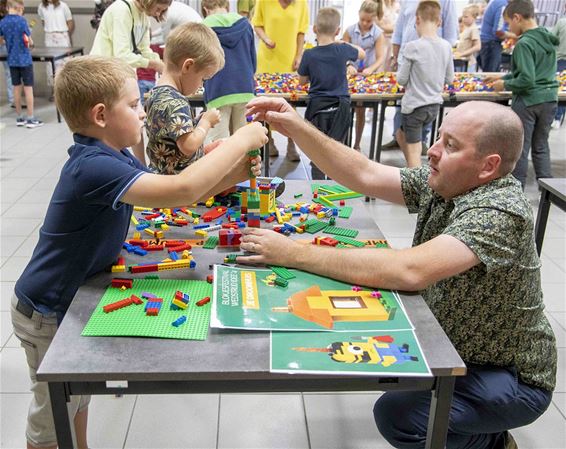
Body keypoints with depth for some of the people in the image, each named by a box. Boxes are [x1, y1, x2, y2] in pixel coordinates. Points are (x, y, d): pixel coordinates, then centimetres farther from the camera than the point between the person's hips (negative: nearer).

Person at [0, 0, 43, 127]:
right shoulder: (21, 20, -12)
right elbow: (30, 42, -11)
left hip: (12, 60, 5)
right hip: (25, 59, -5)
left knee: (17, 89, 11)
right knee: (28, 89, -1)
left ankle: (19, 118, 16)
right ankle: (30, 119, 0)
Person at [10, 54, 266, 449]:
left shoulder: (114, 158, -2)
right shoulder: (93, 167, -34)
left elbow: (171, 195, 3)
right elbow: (180, 190, -43)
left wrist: (232, 175, -12)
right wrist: (240, 141, -32)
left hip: (73, 296, 9)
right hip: (47, 313, -9)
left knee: (79, 393, 27)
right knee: (55, 412, 13)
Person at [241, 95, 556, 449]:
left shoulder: (500, 211, -30)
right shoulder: (443, 185, -6)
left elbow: (409, 271, -42)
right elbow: (364, 175, -7)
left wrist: (294, 253, -38)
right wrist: (297, 129, -19)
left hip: (512, 379, -8)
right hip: (448, 347, 8)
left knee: (397, 415, -26)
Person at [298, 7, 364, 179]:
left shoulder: (309, 55, -11)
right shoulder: (342, 50, -9)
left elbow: (302, 80, 4)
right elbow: (362, 54, 14)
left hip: (317, 108, -1)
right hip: (340, 108, 1)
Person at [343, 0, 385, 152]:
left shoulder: (378, 34, -8)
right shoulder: (350, 30, -6)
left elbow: (380, 58, -14)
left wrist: (371, 69, -33)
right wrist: (348, 66, -27)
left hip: (367, 74, 0)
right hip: (350, 73, 1)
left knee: (360, 111, 8)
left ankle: (357, 145, 19)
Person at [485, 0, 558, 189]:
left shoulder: (524, 44, -17)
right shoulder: (548, 39, 9)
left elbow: (527, 80, -23)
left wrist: (504, 85, -8)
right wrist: (504, 76, 20)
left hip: (528, 101, -8)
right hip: (549, 99, 8)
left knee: (519, 149, 4)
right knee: (541, 146, 17)